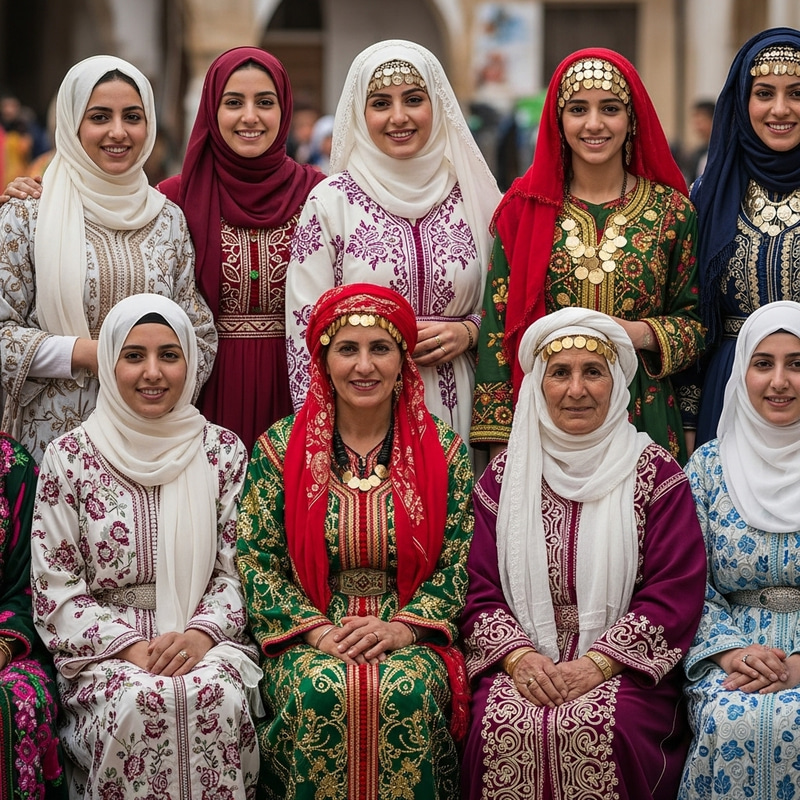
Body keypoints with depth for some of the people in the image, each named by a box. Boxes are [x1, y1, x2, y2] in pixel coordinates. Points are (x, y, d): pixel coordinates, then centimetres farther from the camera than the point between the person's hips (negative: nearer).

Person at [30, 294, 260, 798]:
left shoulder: (223, 452, 8)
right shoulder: (69, 457, 3)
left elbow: (236, 571, 6)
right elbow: (55, 587, 1)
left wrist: (201, 633, -13)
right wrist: (128, 645, -13)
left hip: (205, 639, 1)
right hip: (105, 648, -1)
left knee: (219, 698, -33)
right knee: (140, 703, -34)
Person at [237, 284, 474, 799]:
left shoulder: (442, 449, 5)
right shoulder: (281, 448, 4)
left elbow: (457, 563, 3)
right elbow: (257, 560, 1)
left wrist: (402, 626, -13)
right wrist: (316, 629, -13)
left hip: (408, 635, 0)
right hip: (308, 638, 0)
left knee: (410, 691, -31)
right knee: (321, 691, -32)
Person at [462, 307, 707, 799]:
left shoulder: (655, 474, 4)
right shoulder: (506, 476, 10)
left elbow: (675, 595, -3)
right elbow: (481, 590, 7)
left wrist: (597, 663, -14)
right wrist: (520, 656, -13)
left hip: (624, 666, -1)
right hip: (524, 663, 2)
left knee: (603, 728, -32)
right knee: (503, 726, -29)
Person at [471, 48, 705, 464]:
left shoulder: (671, 210, 3)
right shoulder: (524, 208, 2)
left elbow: (697, 320, 8)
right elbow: (497, 326, 1)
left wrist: (643, 334, -13)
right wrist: (500, 440, -4)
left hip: (645, 418, 1)